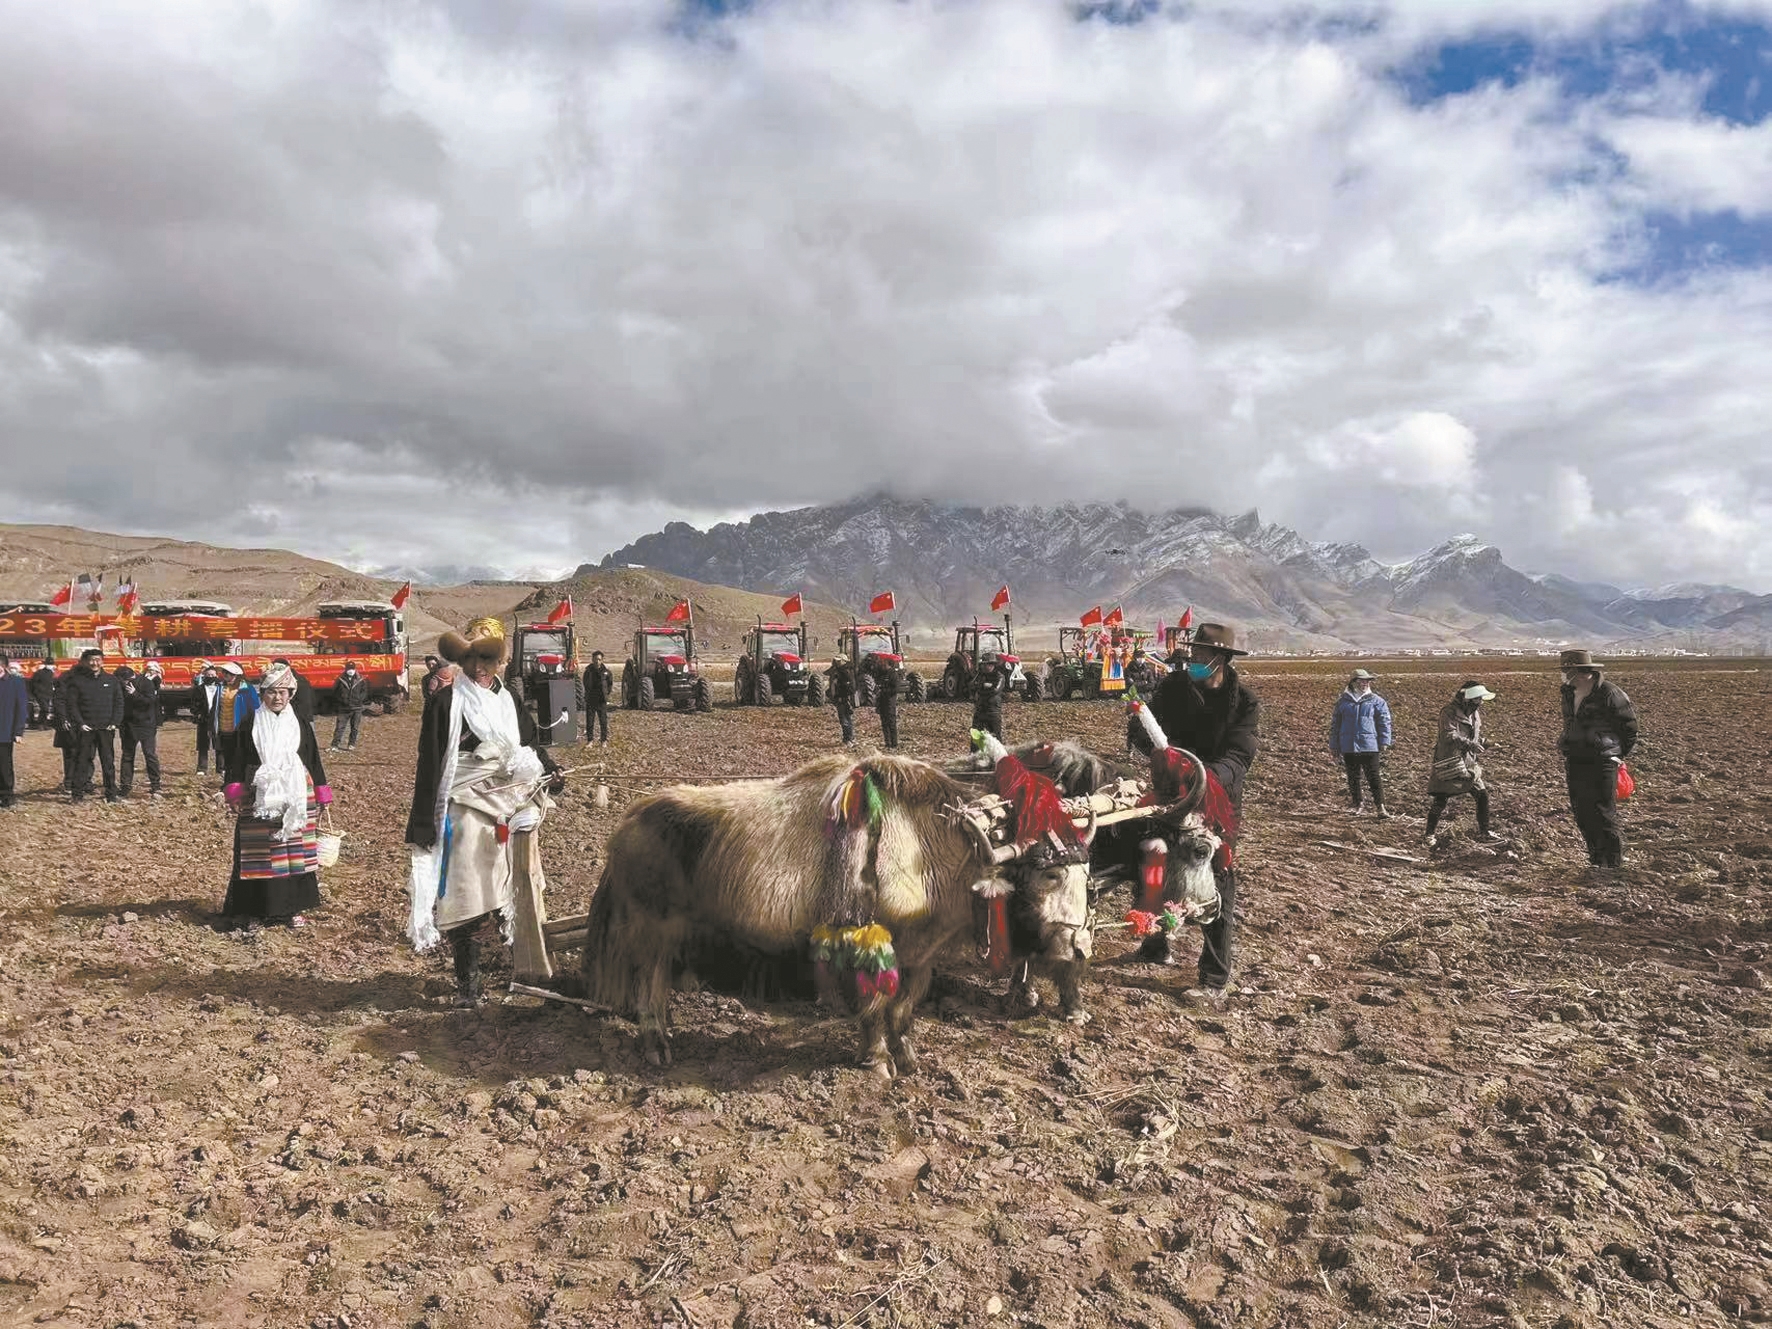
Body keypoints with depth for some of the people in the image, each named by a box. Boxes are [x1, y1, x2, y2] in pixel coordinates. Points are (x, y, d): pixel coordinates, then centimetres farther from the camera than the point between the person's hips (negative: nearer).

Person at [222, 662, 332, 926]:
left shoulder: (301, 726, 7)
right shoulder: (248, 725, 2)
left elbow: (313, 762, 10)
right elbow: (235, 761, 3)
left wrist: (321, 797, 8)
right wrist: (234, 795, -5)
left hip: (295, 802, 2)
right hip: (259, 801, -1)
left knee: (294, 854, 3)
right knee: (259, 856, 0)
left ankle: (292, 908, 13)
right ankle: (259, 908, 10)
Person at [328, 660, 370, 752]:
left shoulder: (361, 680, 2)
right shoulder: (340, 680, 1)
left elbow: (364, 692, 6)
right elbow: (335, 693, 7)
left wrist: (359, 698, -8)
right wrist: (341, 699, -5)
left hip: (357, 708, 1)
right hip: (344, 708, -1)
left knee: (354, 728, 8)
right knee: (339, 727, -4)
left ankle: (352, 745, 20)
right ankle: (335, 745, -3)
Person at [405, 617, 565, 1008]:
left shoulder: (509, 703, 13)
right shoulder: (446, 701, -4)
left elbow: (533, 745, 20)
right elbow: (430, 763, -7)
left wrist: (551, 774, -1)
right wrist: (425, 825, -11)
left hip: (514, 810, 5)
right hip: (468, 811, -5)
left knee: (520, 891, 11)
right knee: (467, 898, -4)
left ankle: (531, 968, 23)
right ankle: (466, 986, 7)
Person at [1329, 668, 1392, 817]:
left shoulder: (1377, 701, 3)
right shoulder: (1343, 701, 7)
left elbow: (1384, 722, 1)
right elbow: (1335, 724, 12)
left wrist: (1384, 742, -6)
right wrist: (1334, 745, 10)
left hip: (1370, 746, -2)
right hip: (1348, 747, 2)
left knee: (1374, 777, -3)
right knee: (1353, 778, 10)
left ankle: (1380, 807, 1)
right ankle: (1356, 806, 20)